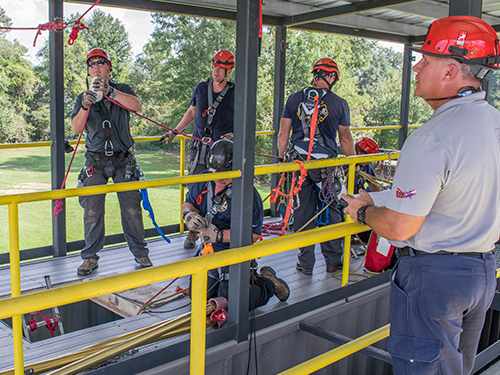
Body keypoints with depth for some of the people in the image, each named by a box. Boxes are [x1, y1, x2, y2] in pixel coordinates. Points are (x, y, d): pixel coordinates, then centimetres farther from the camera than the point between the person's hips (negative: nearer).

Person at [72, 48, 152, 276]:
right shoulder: (83, 98, 8)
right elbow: (76, 129, -8)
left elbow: (137, 106, -18)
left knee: (132, 208, -1)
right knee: (92, 211, -1)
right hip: (95, 162, 1)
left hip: (123, 160, -1)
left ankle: (140, 253, 14)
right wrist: (85, 106, -26)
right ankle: (91, 257, 12)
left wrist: (109, 91, -31)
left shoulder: (123, 91, 5)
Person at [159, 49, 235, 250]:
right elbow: (191, 112, 20)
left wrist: (233, 134, -13)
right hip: (199, 145, 3)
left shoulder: (234, 93, 1)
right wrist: (175, 131, 15)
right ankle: (193, 233, 11)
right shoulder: (201, 88, 10)